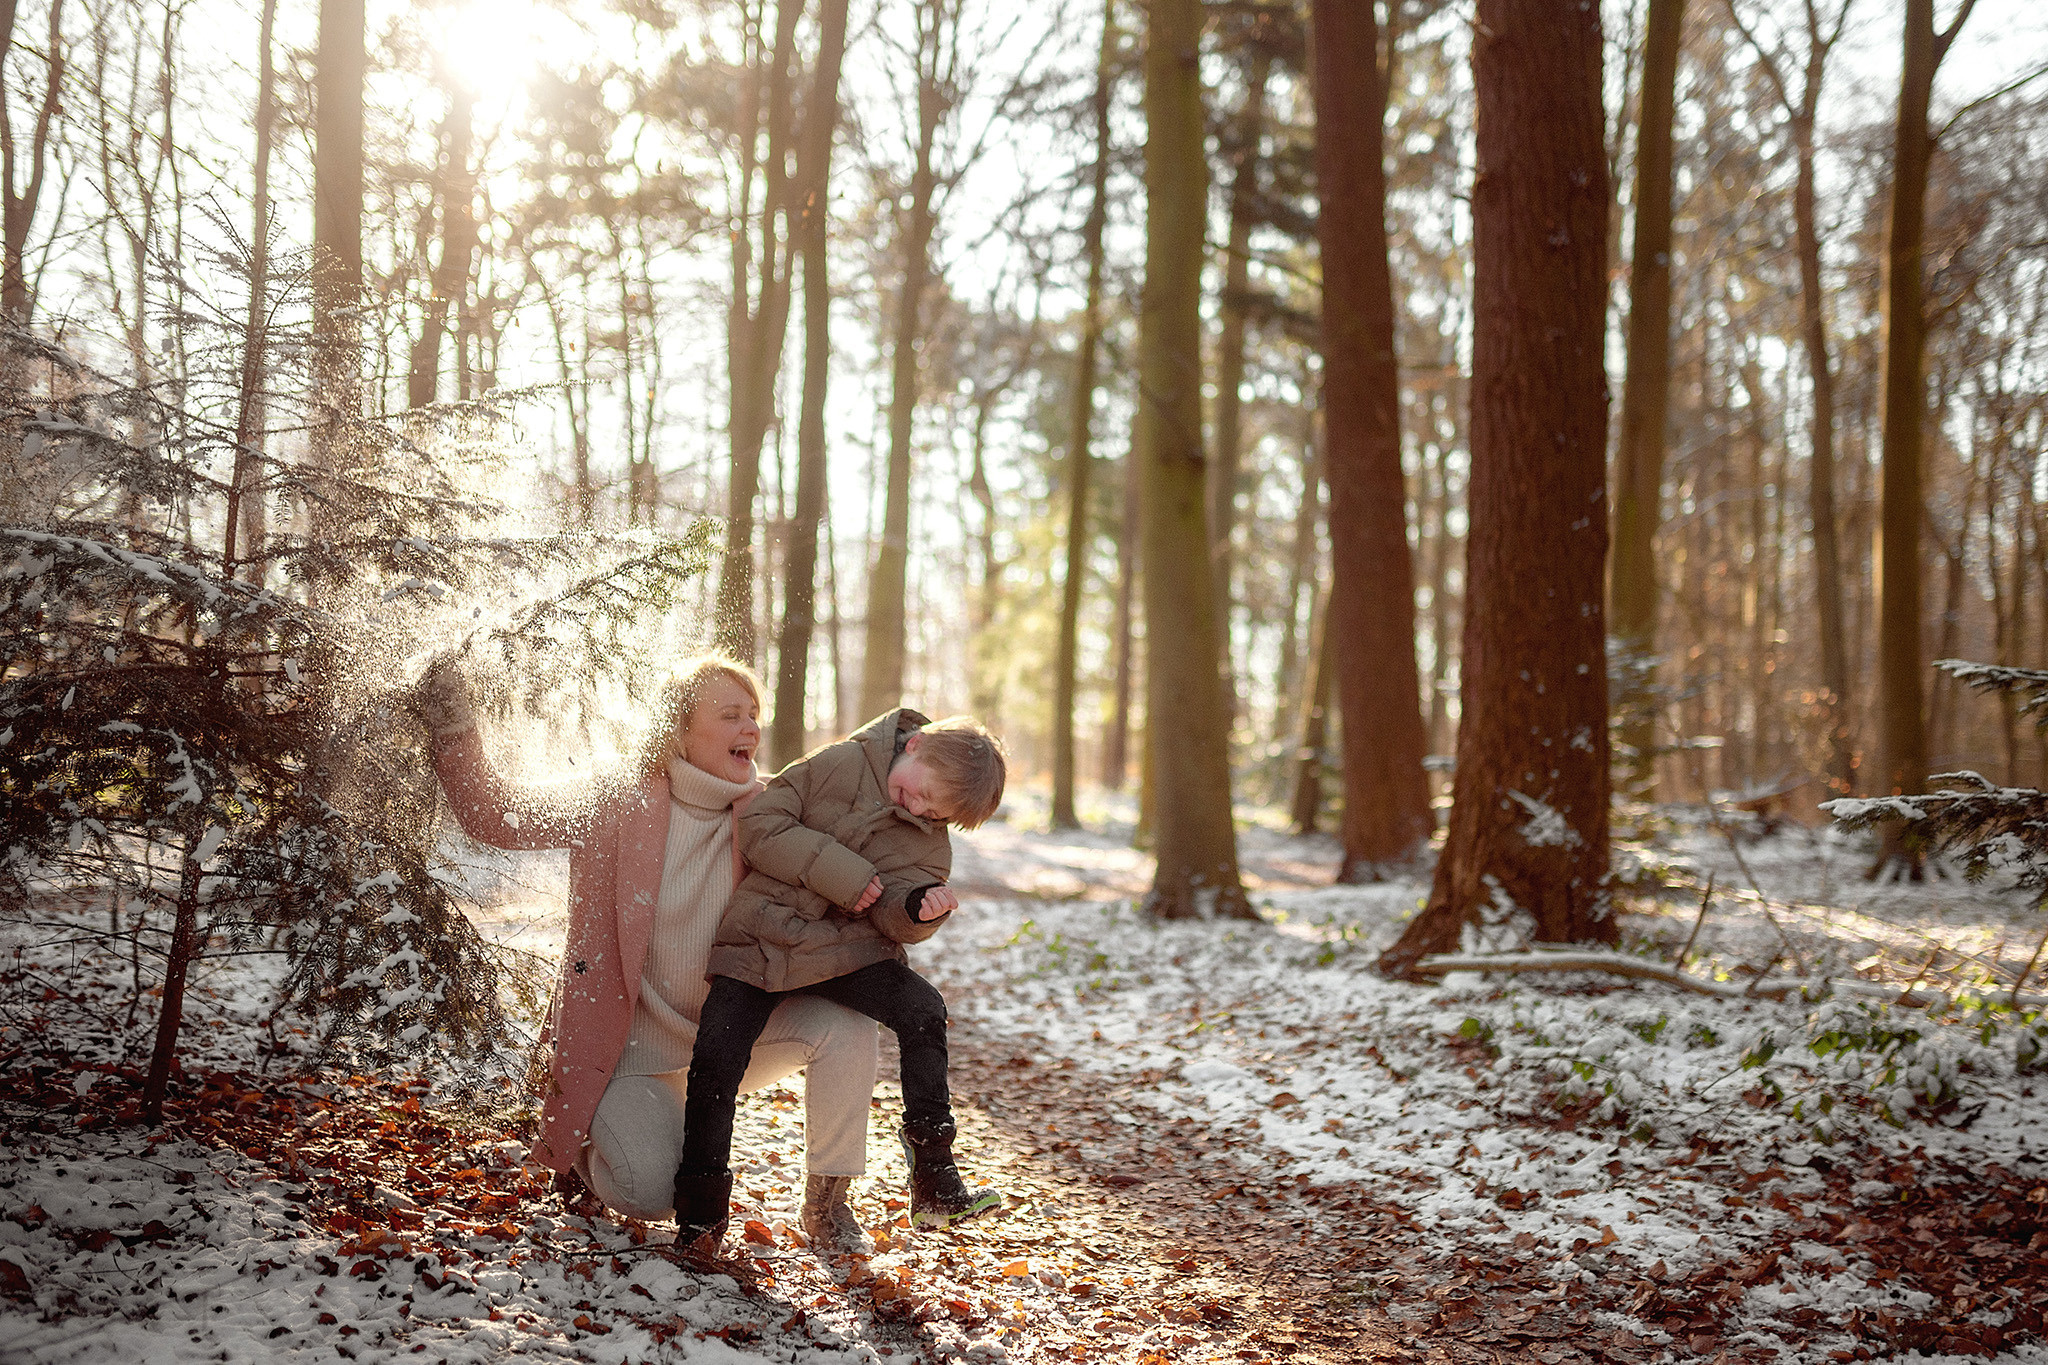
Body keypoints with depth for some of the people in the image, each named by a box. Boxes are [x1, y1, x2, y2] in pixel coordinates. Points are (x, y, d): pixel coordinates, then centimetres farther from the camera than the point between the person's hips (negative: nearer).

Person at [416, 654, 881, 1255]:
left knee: (847, 1024, -23)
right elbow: (495, 816, -7)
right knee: (651, 1194, -23)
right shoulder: (618, 807, -10)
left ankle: (827, 1202, -1)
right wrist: (454, 733, -23)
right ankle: (580, 1132, 16)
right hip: (636, 1044, -3)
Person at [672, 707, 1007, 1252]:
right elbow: (759, 824, -13)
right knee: (715, 1059, -15)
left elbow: (894, 917, -5)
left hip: (847, 952, 2)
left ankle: (934, 1181, -13)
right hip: (757, 945, -2)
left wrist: (919, 907, -30)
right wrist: (843, 875, -18)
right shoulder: (837, 765, -6)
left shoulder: (928, 844, 5)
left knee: (922, 1010, -20)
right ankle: (700, 1217, 3)